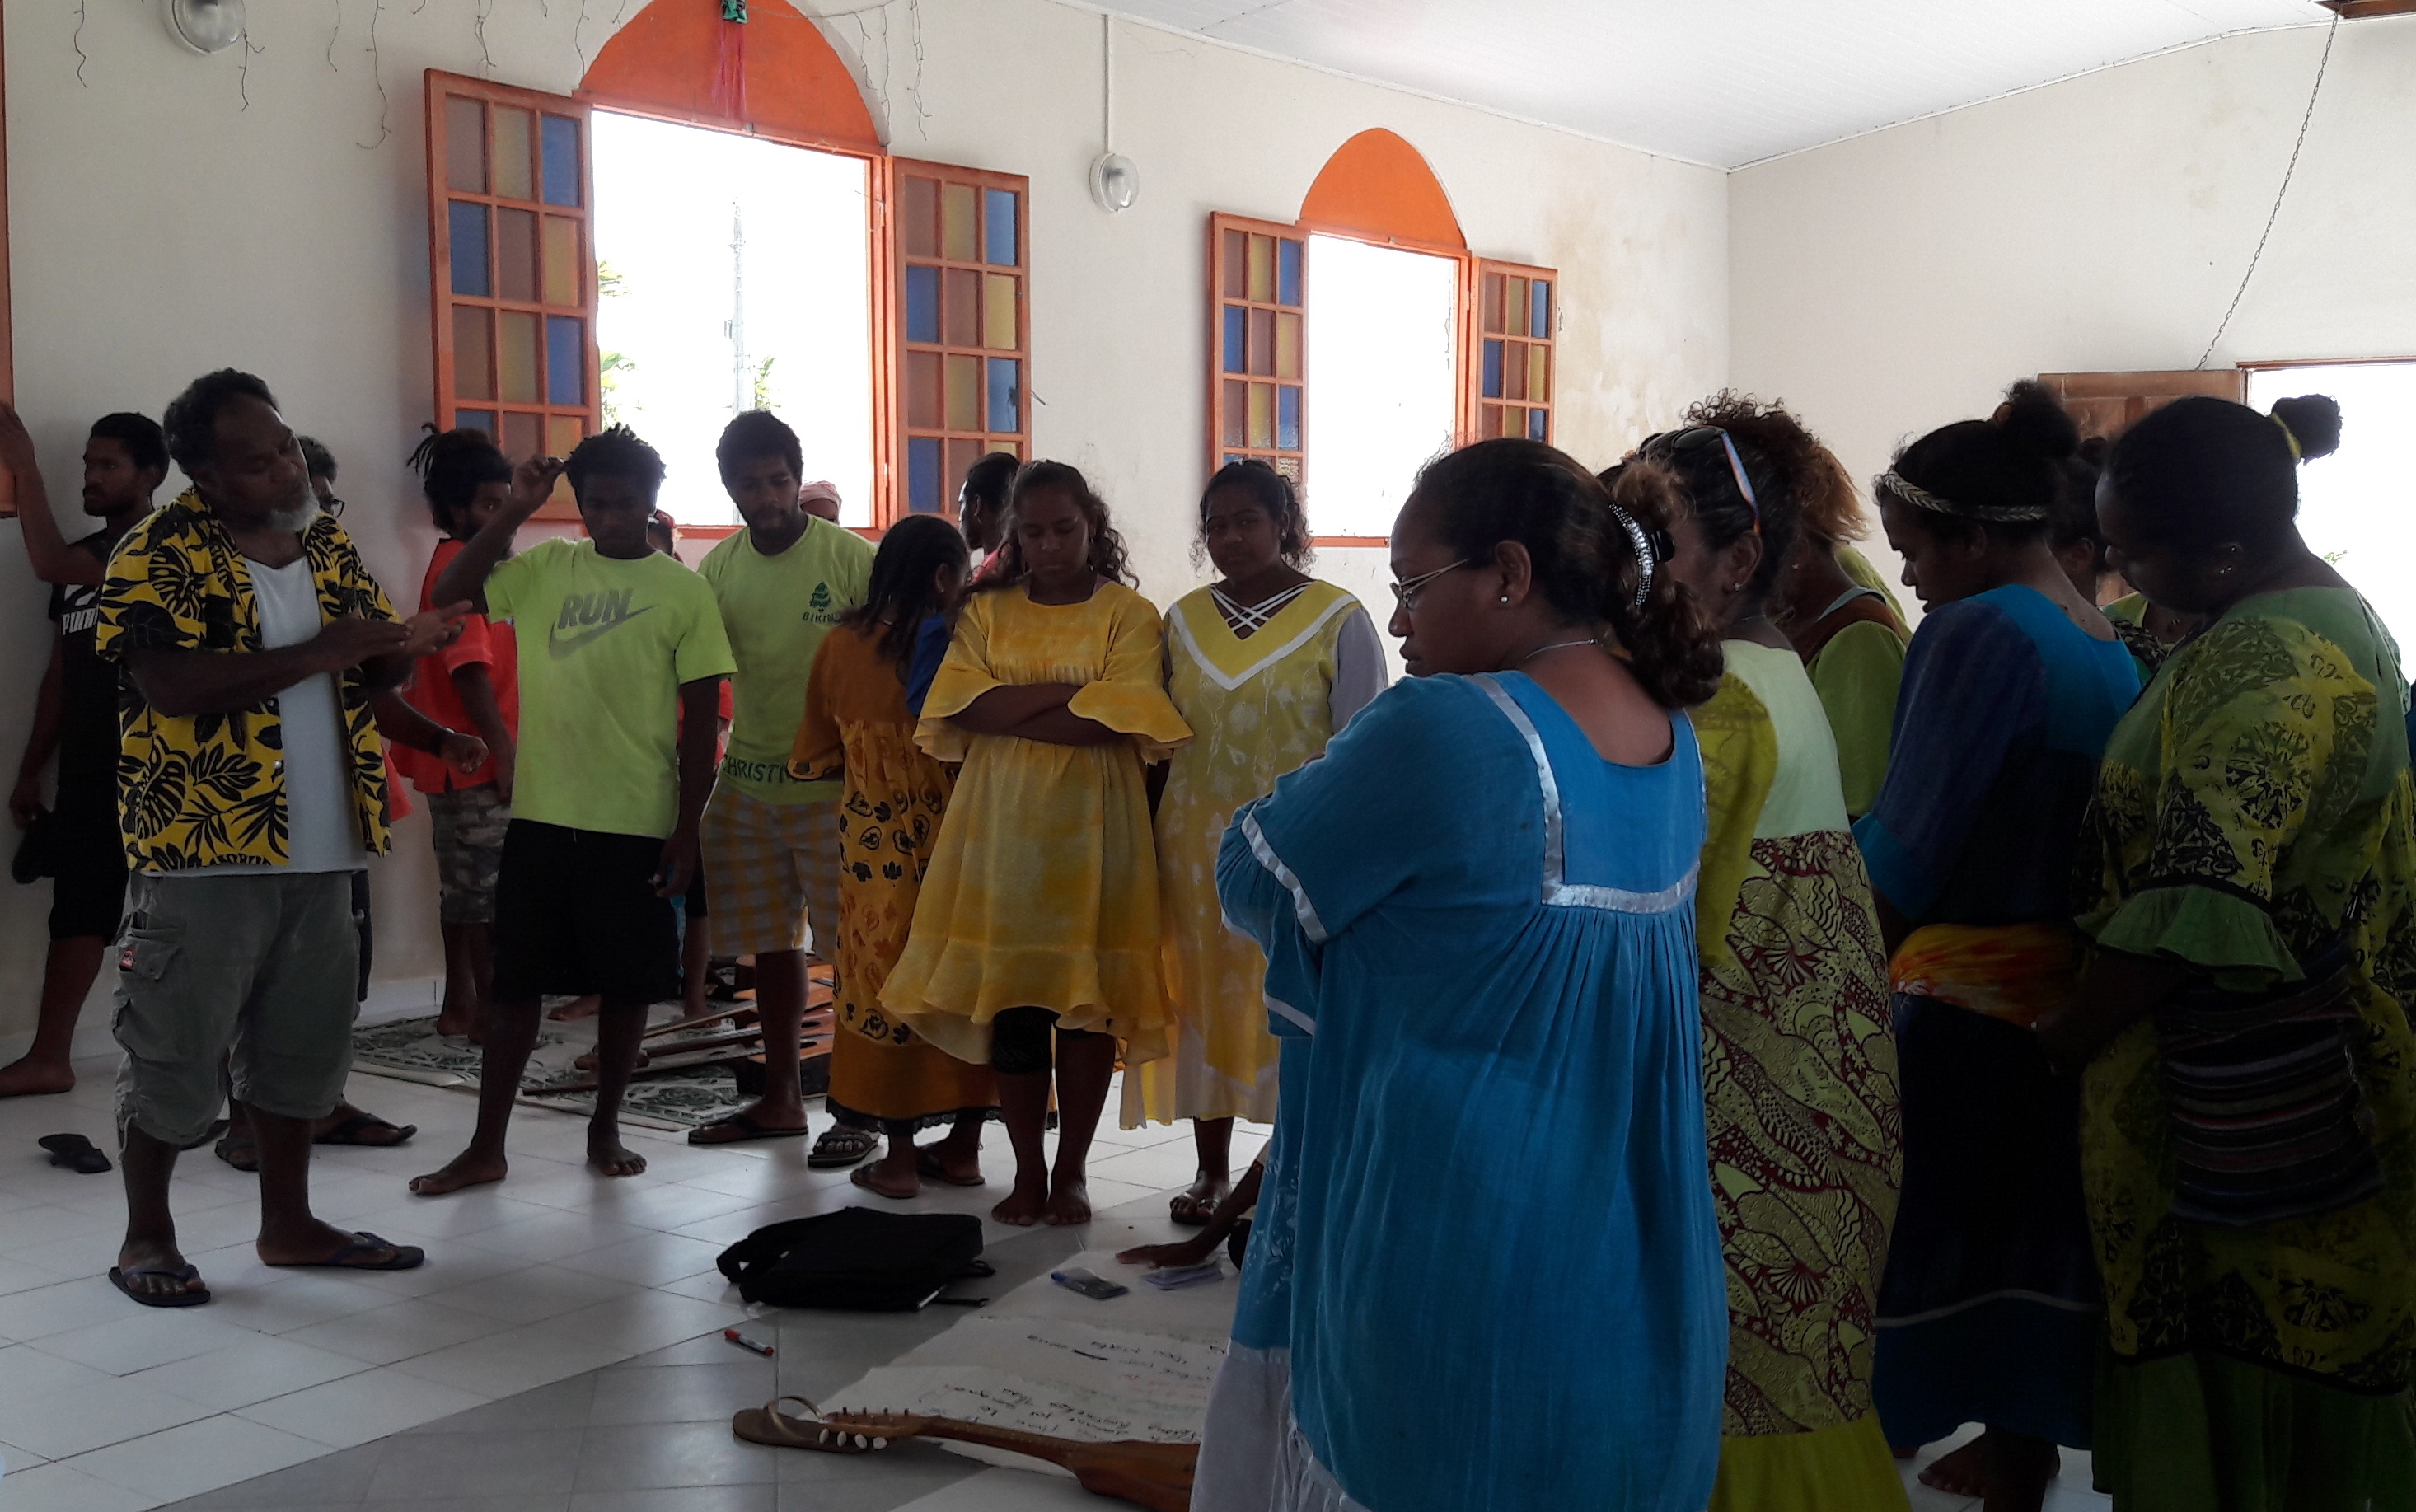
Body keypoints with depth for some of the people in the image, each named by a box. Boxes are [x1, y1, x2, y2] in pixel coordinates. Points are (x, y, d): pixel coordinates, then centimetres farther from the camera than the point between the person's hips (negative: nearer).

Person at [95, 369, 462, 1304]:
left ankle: (288, 1221, 27)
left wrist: (405, 647, -8)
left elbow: (369, 672, 17)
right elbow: (170, 684, -23)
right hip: (204, 848, -6)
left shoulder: (327, 546, 11)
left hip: (321, 848, 7)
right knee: (178, 1050, 1)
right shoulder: (158, 556, -10)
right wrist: (321, 651, -25)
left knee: (305, 1041, 14)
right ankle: (146, 1237, 17)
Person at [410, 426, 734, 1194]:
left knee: (626, 984, 8)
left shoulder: (683, 591, -3)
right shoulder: (546, 568, 5)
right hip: (541, 815, 2)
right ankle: (486, 1146, 14)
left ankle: (606, 1130, 25)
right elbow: (452, 590, -3)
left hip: (636, 823, -2)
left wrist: (687, 830, -6)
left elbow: (700, 719, -3)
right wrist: (516, 509, -9)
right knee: (515, 981, 6)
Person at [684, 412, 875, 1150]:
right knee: (771, 942, 13)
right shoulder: (719, 567, 6)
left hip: (831, 786, -5)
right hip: (746, 782, 5)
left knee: (849, 944, -1)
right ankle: (781, 1098, 26)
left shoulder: (850, 557, -8)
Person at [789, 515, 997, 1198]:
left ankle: (899, 1157, 11)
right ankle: (963, 1144, 18)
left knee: (884, 983, 8)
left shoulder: (840, 645, 0)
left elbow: (815, 756, 10)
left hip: (874, 846, 2)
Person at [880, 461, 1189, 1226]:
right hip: (1000, 825, 2)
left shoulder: (1128, 613, 2)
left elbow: (1117, 723, -12)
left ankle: (1073, 1170, 14)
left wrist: (1008, 712, -9)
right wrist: (1070, 691, -13)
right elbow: (965, 707, -5)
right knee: (1008, 1002, 3)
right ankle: (1028, 1170, 14)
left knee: (1087, 1000, 1)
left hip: (1091, 829, -2)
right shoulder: (986, 611, 11)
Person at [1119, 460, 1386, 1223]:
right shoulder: (1184, 620, 8)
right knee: (1204, 998, 9)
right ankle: (1211, 1170, 22)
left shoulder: (1339, 620, -4)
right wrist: (1151, 842, 9)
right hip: (1197, 848, 4)